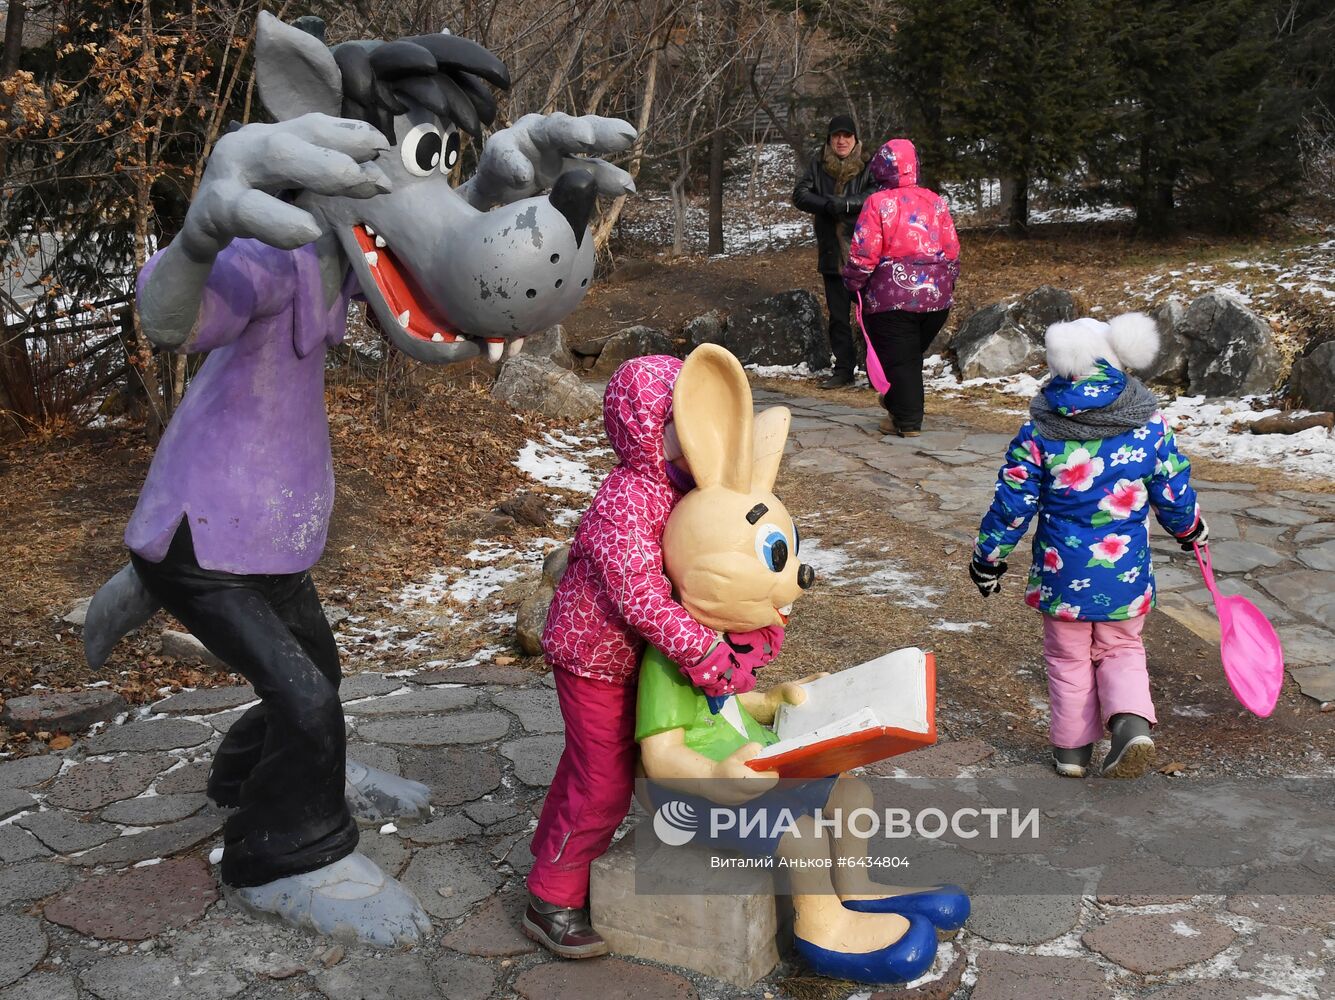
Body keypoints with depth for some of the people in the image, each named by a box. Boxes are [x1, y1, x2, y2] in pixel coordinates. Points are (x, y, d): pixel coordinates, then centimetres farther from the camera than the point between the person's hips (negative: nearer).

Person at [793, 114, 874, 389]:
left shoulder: (868, 165, -3)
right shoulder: (818, 165, 7)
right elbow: (800, 194, -3)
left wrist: (840, 204, -22)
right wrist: (829, 205, -19)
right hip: (832, 253, 4)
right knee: (838, 314, 11)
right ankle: (843, 369, 20)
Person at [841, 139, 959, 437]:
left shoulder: (878, 203, -9)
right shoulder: (935, 201, 7)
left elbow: (863, 253, -12)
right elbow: (952, 251, 11)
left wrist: (854, 284, 3)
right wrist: (947, 283, 24)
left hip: (893, 297, -5)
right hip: (937, 295, 5)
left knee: (897, 359, 5)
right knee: (913, 354, 21)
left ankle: (907, 421, 9)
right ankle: (900, 402, 35)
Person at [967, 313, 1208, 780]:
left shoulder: (1040, 431, -12)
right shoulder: (1150, 426, -6)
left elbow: (1012, 504, -7)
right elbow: (1174, 496, 3)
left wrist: (987, 558, 6)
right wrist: (1192, 530, 25)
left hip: (1062, 571, -1)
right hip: (1125, 572, 2)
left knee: (1068, 659, 16)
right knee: (1121, 650, 20)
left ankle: (1072, 748, 24)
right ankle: (1132, 723, -4)